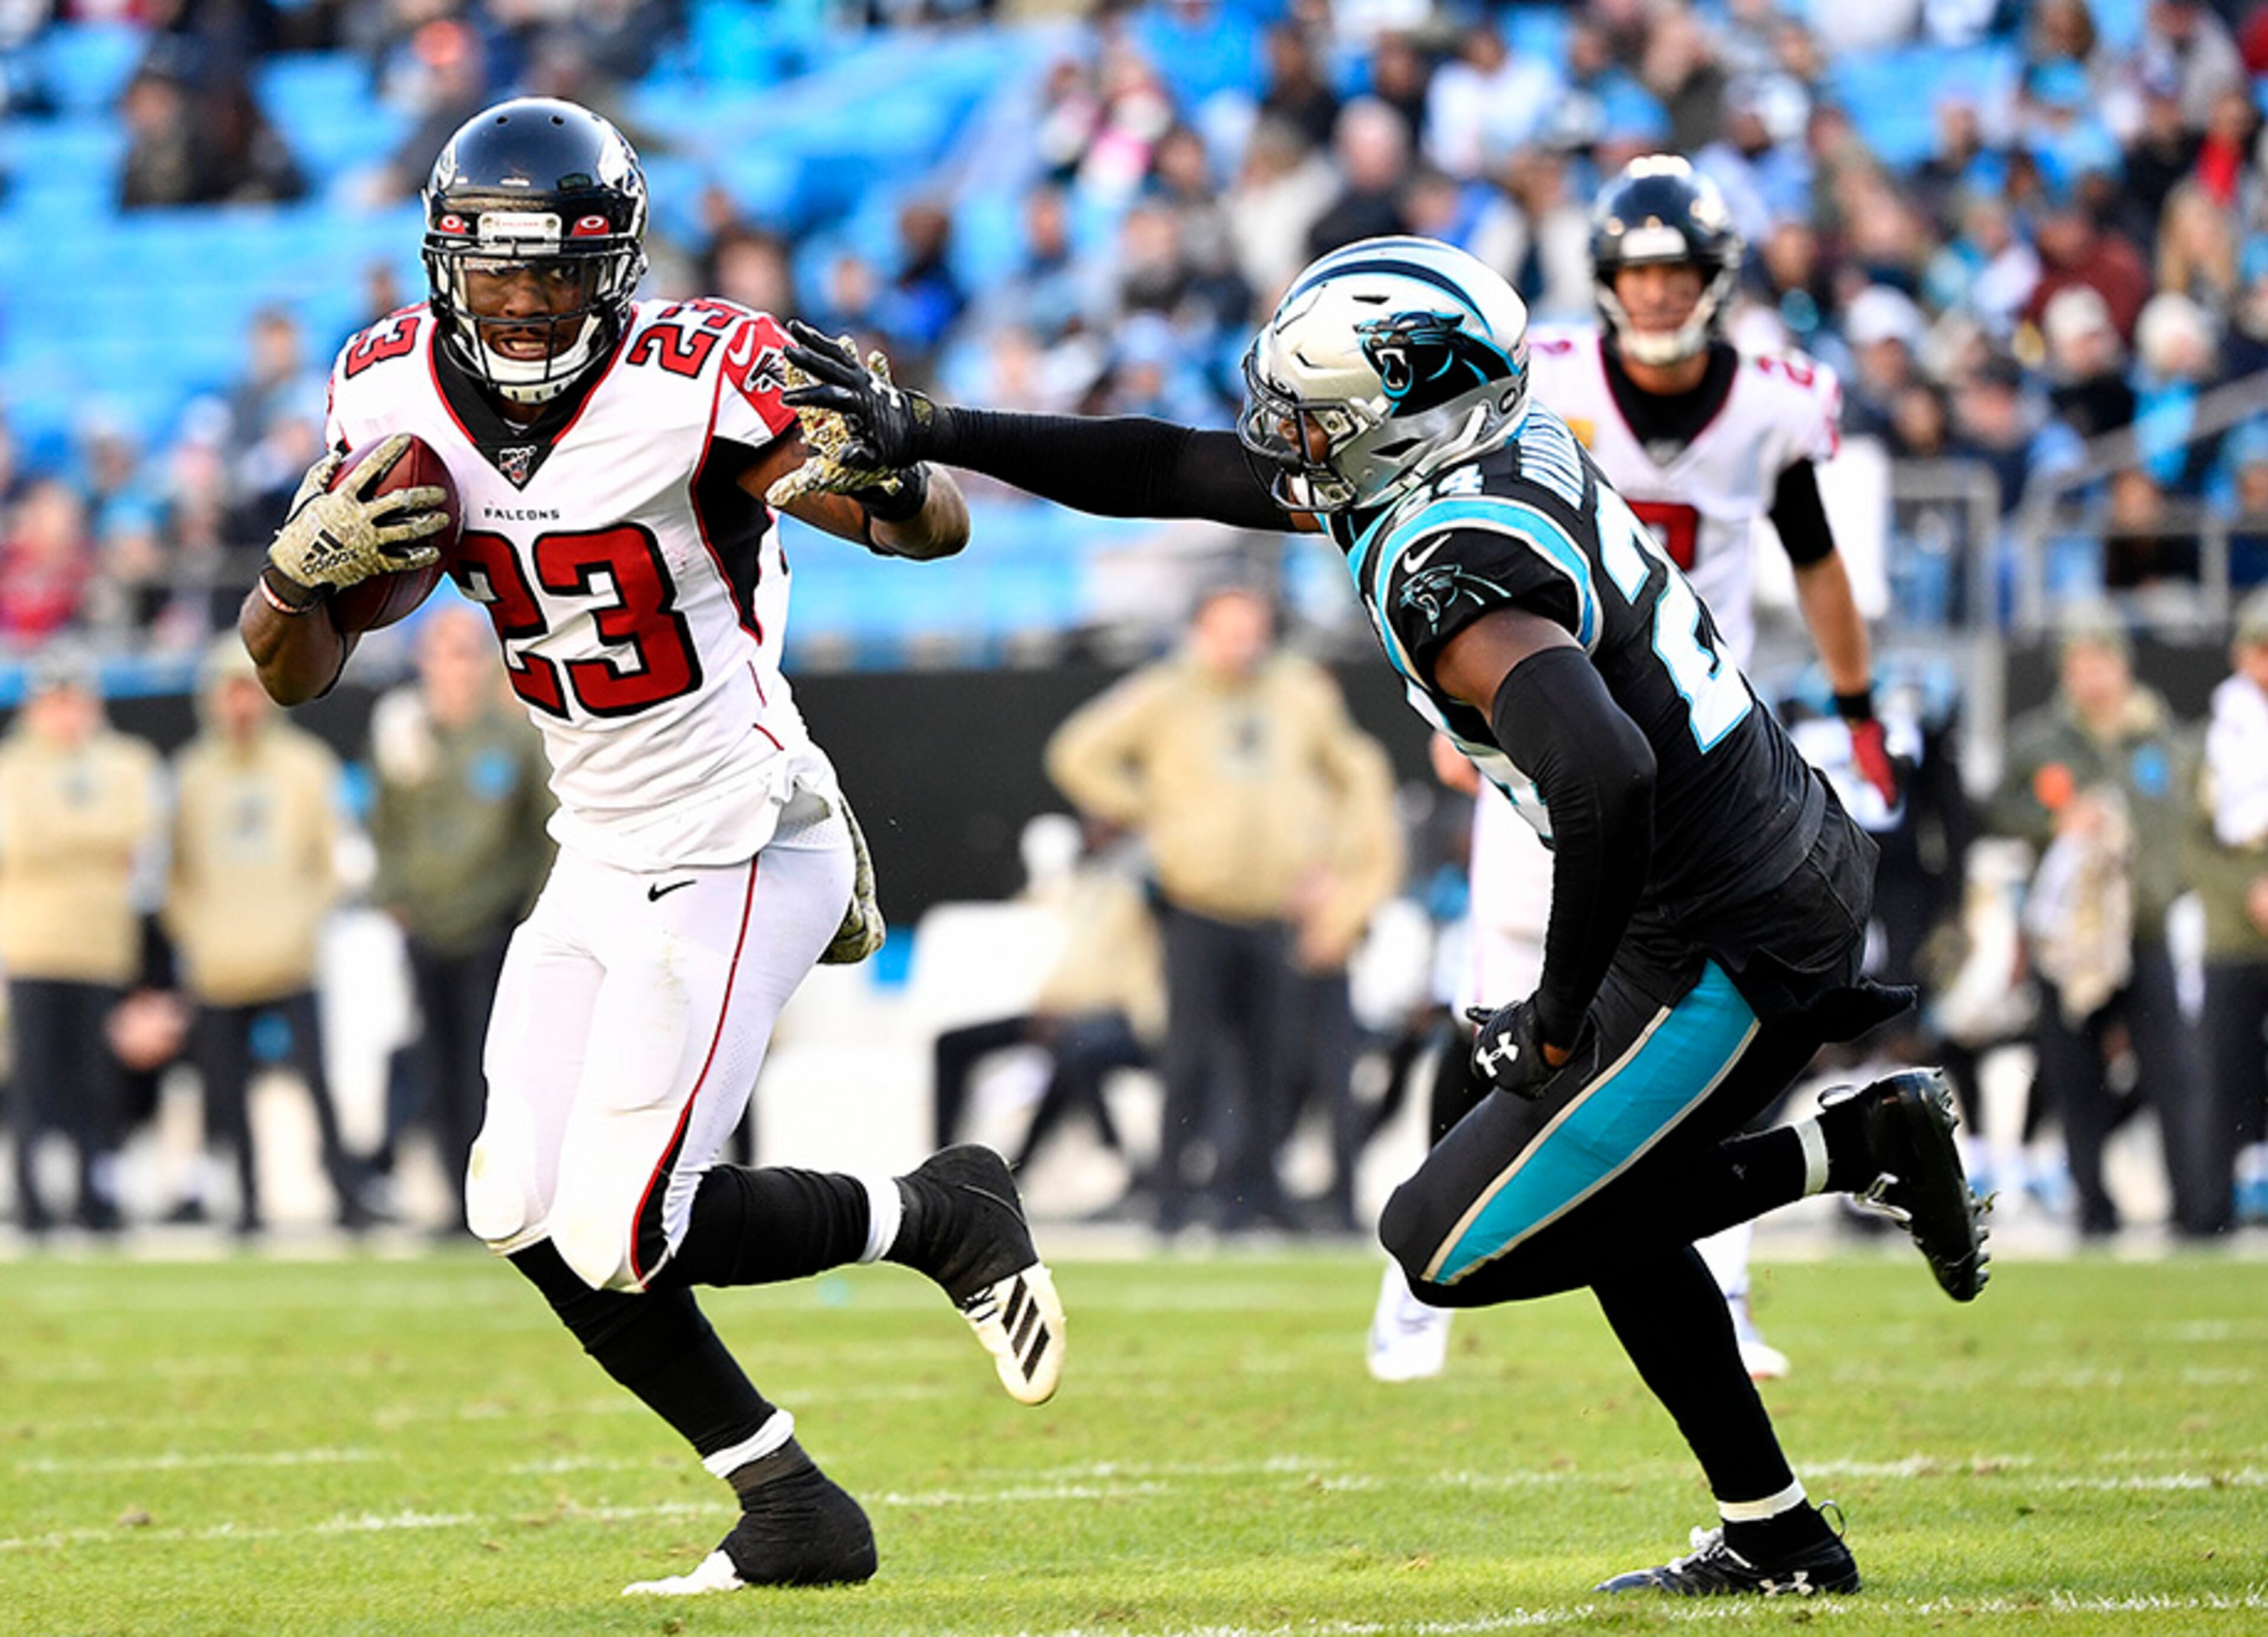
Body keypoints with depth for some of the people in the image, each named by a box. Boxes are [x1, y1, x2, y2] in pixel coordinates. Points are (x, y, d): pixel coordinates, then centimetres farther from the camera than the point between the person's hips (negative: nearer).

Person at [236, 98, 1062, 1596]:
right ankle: (792, 1514, 17)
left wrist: (886, 475, -51)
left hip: (733, 864, -7)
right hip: (601, 862, 7)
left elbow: (940, 528, -28)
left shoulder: (692, 382, -22)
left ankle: (939, 1218, 13)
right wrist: (307, 563, -22)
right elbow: (293, 674, 0)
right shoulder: (396, 396, -4)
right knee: (529, 1219, 5)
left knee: (618, 1236, -11)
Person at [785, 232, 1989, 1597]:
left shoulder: (1454, 574, -24)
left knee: (1454, 1251, 2)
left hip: (1728, 949, -10)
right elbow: (1180, 473, 14)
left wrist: (1565, 1011, -24)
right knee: (1598, 1204, 24)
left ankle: (1857, 1148, -1)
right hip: (1811, 864, 10)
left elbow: (1607, 778, -39)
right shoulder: (1506, 453, 6)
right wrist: (925, 432, 14)